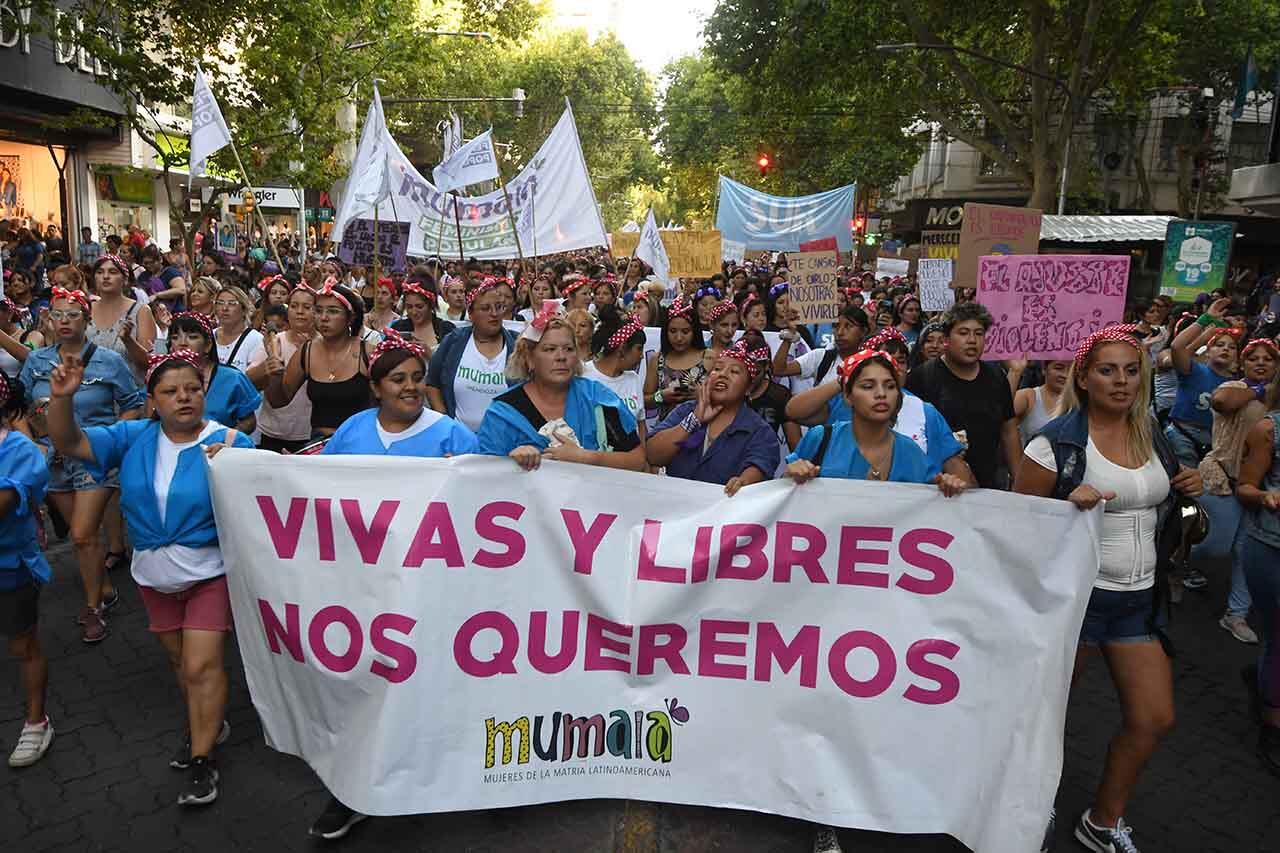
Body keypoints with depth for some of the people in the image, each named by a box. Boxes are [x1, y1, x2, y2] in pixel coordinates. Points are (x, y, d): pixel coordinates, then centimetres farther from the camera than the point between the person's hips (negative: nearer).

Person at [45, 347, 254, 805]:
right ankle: (208, 723, 43)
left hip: (210, 573, -5)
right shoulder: (133, 438, -4)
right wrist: (61, 398, -26)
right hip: (154, 574, 5)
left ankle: (201, 759, 9)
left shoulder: (229, 442, -16)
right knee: (180, 658, 20)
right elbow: (70, 443, -9)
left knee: (202, 665, -6)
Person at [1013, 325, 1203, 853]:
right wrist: (1068, 506, -28)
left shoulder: (1152, 437, 6)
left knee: (1155, 718, 8)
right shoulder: (1057, 442, -13)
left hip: (1140, 596, 6)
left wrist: (1188, 487, 1)